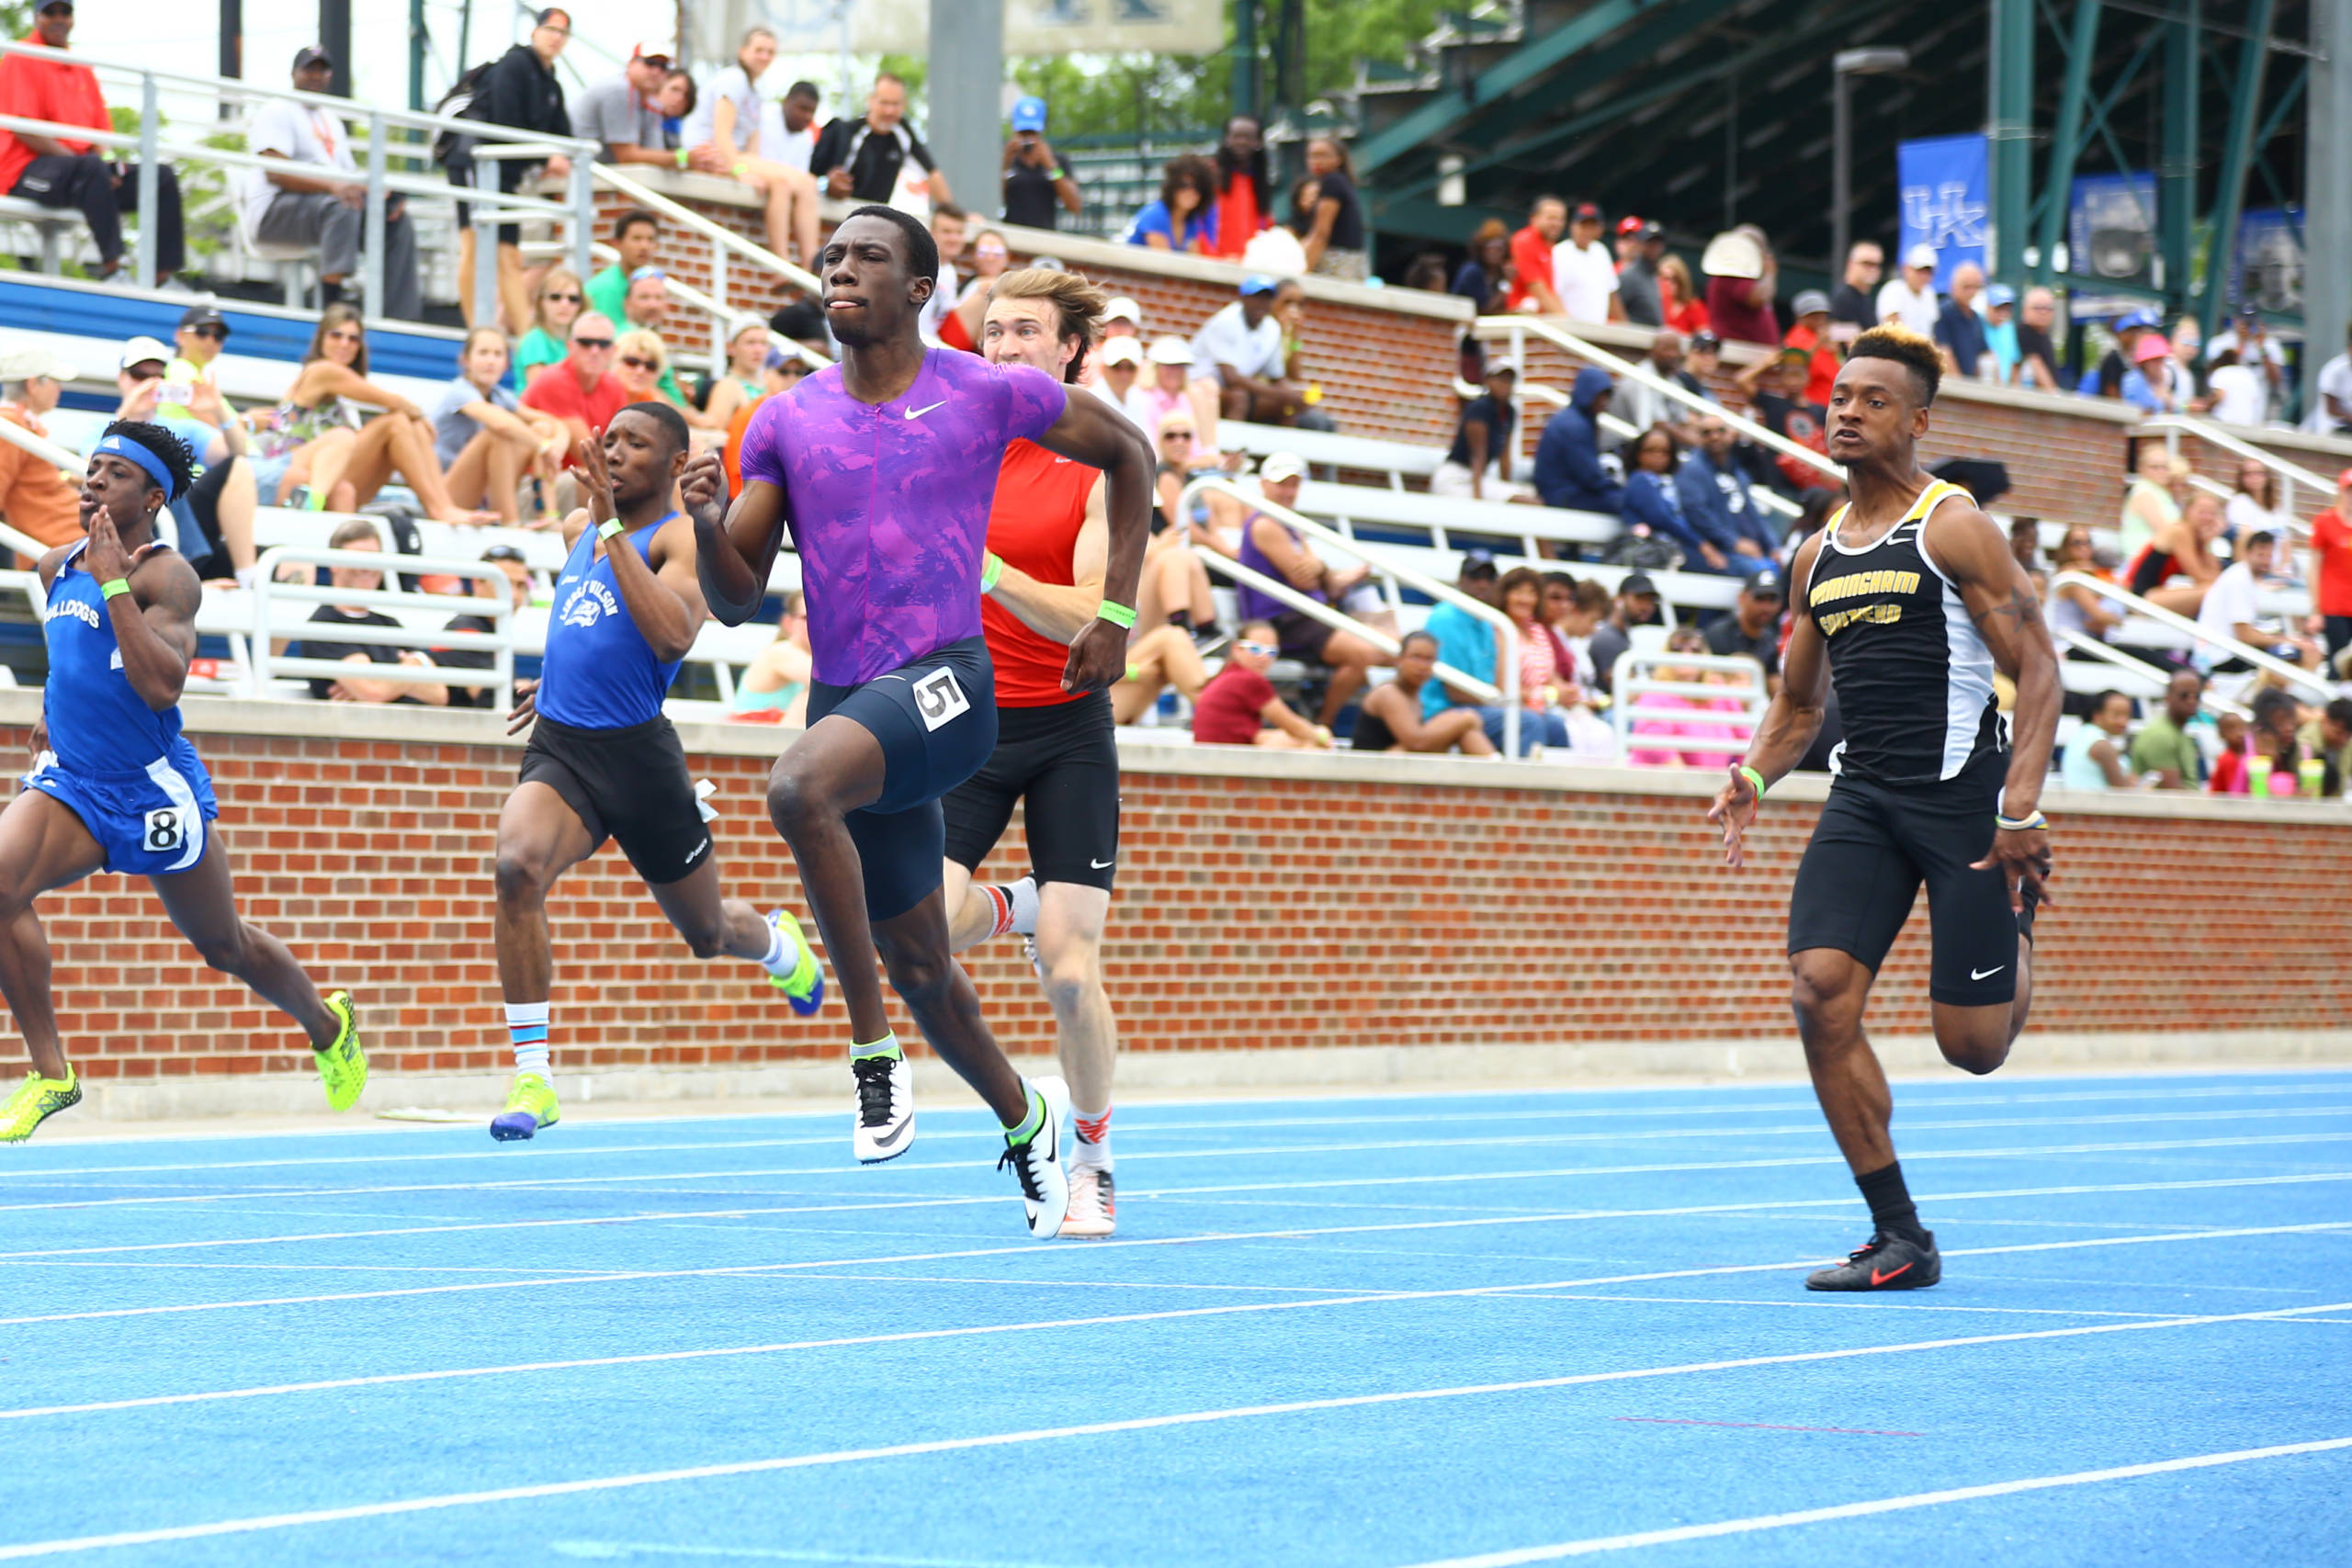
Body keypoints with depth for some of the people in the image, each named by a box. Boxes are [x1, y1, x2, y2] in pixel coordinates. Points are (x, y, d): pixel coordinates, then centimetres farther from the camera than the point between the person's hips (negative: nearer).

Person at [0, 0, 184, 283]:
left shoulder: (82, 68, 19)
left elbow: (100, 129, 17)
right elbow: (24, 131, -14)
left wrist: (101, 165, -7)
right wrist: (86, 163, -19)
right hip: (27, 171, -8)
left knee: (162, 175, -6)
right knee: (91, 168, -38)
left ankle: (165, 275, -17)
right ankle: (111, 264, -47)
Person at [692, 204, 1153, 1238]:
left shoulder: (987, 395, 0)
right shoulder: (784, 424, 9)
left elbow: (1127, 453, 14)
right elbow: (737, 602, 9)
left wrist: (1117, 616, 9)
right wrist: (710, 526, -13)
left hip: (944, 685, -5)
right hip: (847, 704, 5)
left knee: (799, 786, -35)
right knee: (918, 968, 12)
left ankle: (873, 1050, -24)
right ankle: (1024, 1120, 39)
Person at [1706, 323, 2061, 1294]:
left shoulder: (1953, 529, -5)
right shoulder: (1817, 557, 14)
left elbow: (2038, 669, -9)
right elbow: (1797, 703, 25)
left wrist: (2021, 809, -19)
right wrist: (1751, 777, 4)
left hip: (1962, 791, -5)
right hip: (1863, 799, 6)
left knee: (1973, 1042, -5)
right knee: (1821, 987, -15)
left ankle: (2018, 920, 33)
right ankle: (1899, 1240, -6)